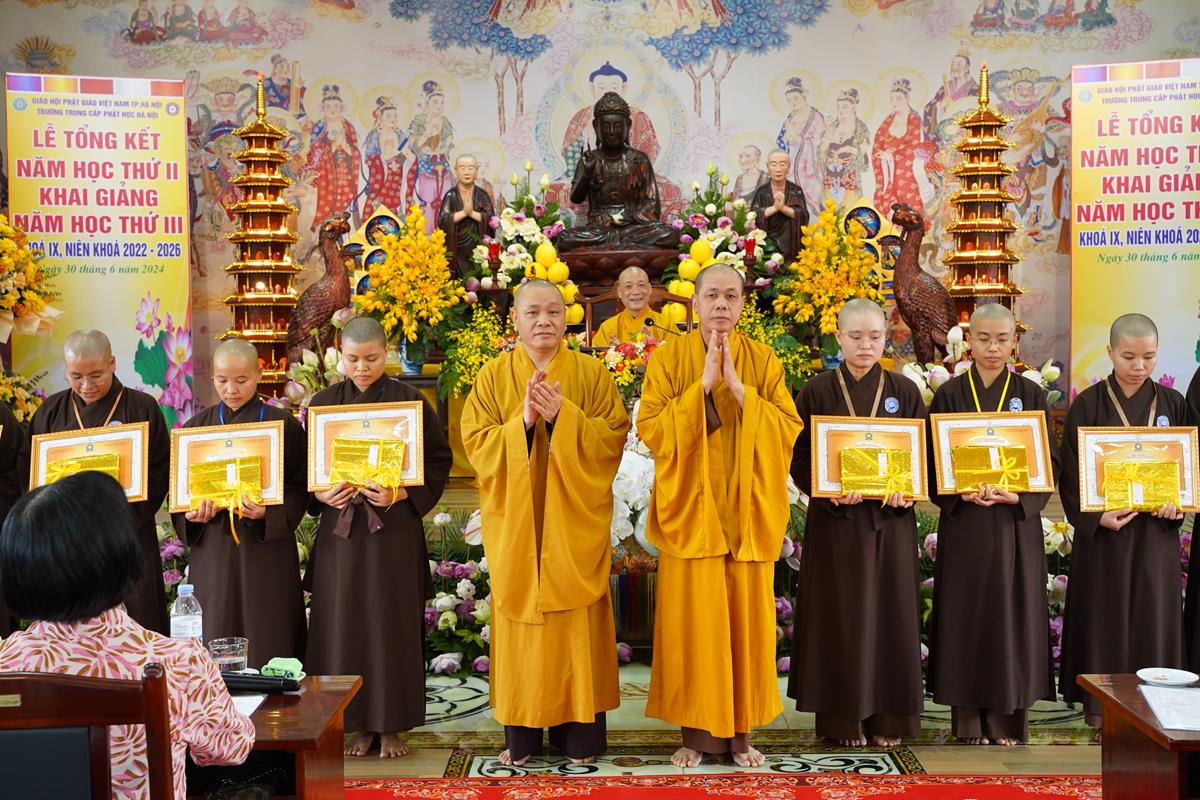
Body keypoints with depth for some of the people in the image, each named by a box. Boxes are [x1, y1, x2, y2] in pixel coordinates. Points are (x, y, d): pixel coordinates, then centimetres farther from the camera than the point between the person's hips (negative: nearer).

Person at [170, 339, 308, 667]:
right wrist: (191, 513, -8)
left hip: (265, 549, -2)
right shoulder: (197, 426, 9)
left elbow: (299, 489, -2)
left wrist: (268, 512, -19)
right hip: (211, 550, 2)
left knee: (267, 643, 0)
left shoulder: (283, 425, 0)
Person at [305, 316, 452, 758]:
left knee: (392, 624, 1)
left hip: (394, 527, -2)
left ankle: (391, 726, 12)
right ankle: (360, 724, 14)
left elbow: (437, 462, -1)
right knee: (344, 625, 3)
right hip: (339, 528, 2)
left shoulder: (409, 401, -1)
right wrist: (320, 493, -10)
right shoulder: (324, 402, 7)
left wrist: (400, 493, -16)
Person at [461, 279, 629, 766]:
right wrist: (522, 421, -18)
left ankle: (579, 734, 13)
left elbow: (614, 438, -5)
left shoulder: (590, 374, 3)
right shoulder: (494, 376, 4)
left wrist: (562, 416, -18)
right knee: (520, 624, 3)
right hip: (514, 523, 1)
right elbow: (476, 442, -3)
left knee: (576, 622, 2)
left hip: (574, 524, 0)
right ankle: (521, 734, 14)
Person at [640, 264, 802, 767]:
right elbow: (649, 428, -9)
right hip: (691, 510, -1)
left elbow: (788, 429, -4)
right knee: (692, 621, 1)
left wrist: (738, 387, -14)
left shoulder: (763, 361, 6)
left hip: (747, 512, 2)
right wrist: (702, 385, -16)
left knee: (746, 621, 5)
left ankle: (740, 731, 17)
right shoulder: (669, 358, 1)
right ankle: (695, 730, 13)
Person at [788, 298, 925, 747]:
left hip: (890, 520, 2)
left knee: (890, 613, 4)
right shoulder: (818, 392, 2)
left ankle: (888, 717, 14)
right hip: (836, 519, -2)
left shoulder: (904, 392, 8)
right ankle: (844, 717, 10)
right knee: (841, 617, 1)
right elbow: (800, 458, -2)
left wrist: (905, 488, -13)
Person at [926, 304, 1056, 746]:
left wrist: (1017, 495, -14)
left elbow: (1047, 462, 2)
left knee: (1013, 613, 2)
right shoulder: (950, 394, 3)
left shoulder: (1031, 394, 5)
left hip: (1016, 523, 1)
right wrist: (961, 494, -16)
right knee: (967, 614, 1)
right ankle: (970, 719, 10)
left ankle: (1009, 718, 11)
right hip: (964, 523, 0)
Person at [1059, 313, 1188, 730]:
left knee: (1152, 613, 5)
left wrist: (1178, 501, -10)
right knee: (1104, 613, 3)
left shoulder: (1173, 404, 4)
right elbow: (1071, 474, -4)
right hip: (1101, 527, -2)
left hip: (1156, 527, 2)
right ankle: (1098, 700, 13)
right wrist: (1095, 516, -17)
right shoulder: (1088, 404, -3)